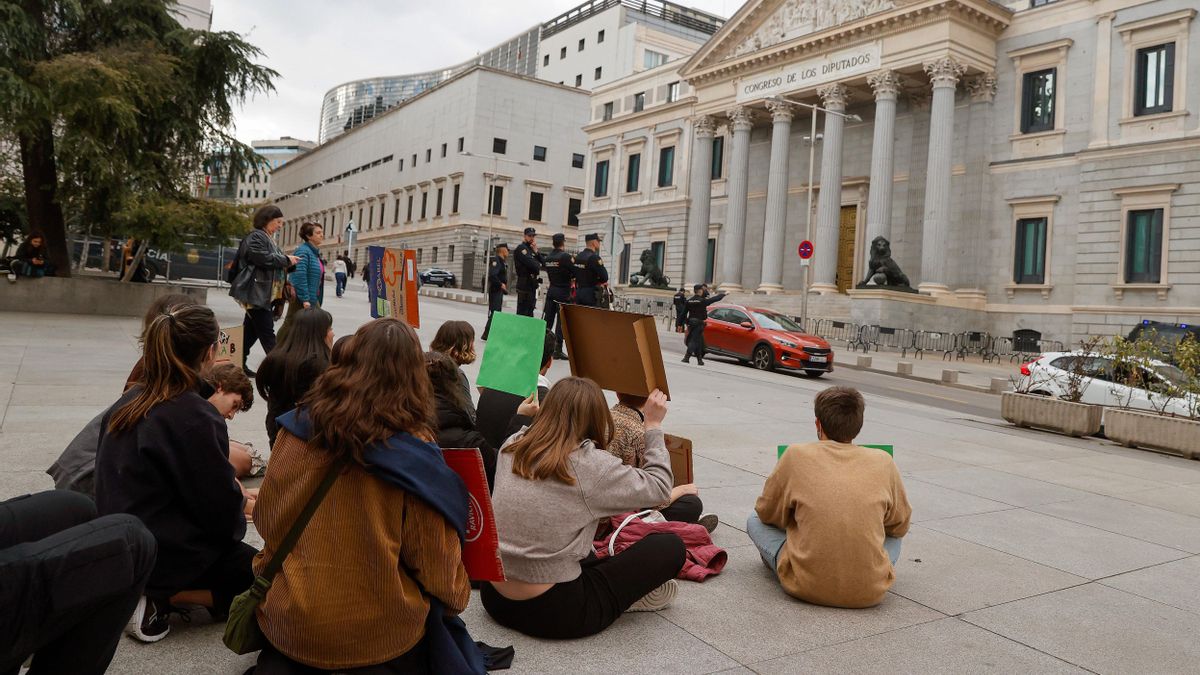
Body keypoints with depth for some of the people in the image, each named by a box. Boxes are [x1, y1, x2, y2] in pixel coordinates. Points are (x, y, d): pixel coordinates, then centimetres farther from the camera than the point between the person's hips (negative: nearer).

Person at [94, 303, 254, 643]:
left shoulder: (130, 402, 3)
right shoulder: (197, 416, -22)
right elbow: (221, 509, -16)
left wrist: (232, 495, 13)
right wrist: (240, 504, 7)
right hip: (165, 553, -8)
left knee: (242, 555, 25)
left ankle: (149, 590, 8)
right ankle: (163, 598, -6)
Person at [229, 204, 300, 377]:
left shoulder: (267, 238, 21)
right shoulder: (256, 237, -11)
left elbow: (275, 263, 23)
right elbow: (264, 258, -23)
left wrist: (288, 263, 6)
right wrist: (286, 260, -12)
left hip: (264, 293, 10)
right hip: (257, 292, -10)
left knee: (251, 330, 12)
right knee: (267, 332, -9)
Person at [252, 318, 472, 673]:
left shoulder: (300, 425, -7)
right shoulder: (414, 450, -18)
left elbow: (266, 519, 7)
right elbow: (436, 565, -11)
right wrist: (457, 597, 11)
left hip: (289, 620, 3)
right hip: (378, 636, -3)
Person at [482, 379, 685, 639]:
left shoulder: (511, 447, -1)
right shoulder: (591, 464, -17)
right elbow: (659, 488, -4)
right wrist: (653, 425, 5)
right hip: (551, 613, -7)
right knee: (670, 546, 3)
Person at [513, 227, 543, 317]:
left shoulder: (532, 249, 19)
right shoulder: (521, 248, -8)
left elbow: (544, 262, 8)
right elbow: (533, 265, -20)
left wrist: (536, 252, -4)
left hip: (533, 285, 9)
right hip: (525, 285, -9)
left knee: (529, 312, 12)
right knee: (522, 313, -9)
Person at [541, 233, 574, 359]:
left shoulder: (548, 257, 9)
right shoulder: (566, 256, -13)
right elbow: (575, 273, -15)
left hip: (551, 291, 7)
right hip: (563, 292, -6)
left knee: (547, 319, 11)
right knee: (561, 321, -3)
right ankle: (557, 350, -3)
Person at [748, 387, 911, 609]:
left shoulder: (796, 455, -2)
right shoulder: (883, 462, 2)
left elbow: (767, 513, 10)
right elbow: (900, 525, 15)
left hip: (807, 587, -1)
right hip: (870, 592, 2)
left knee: (755, 521, 19)